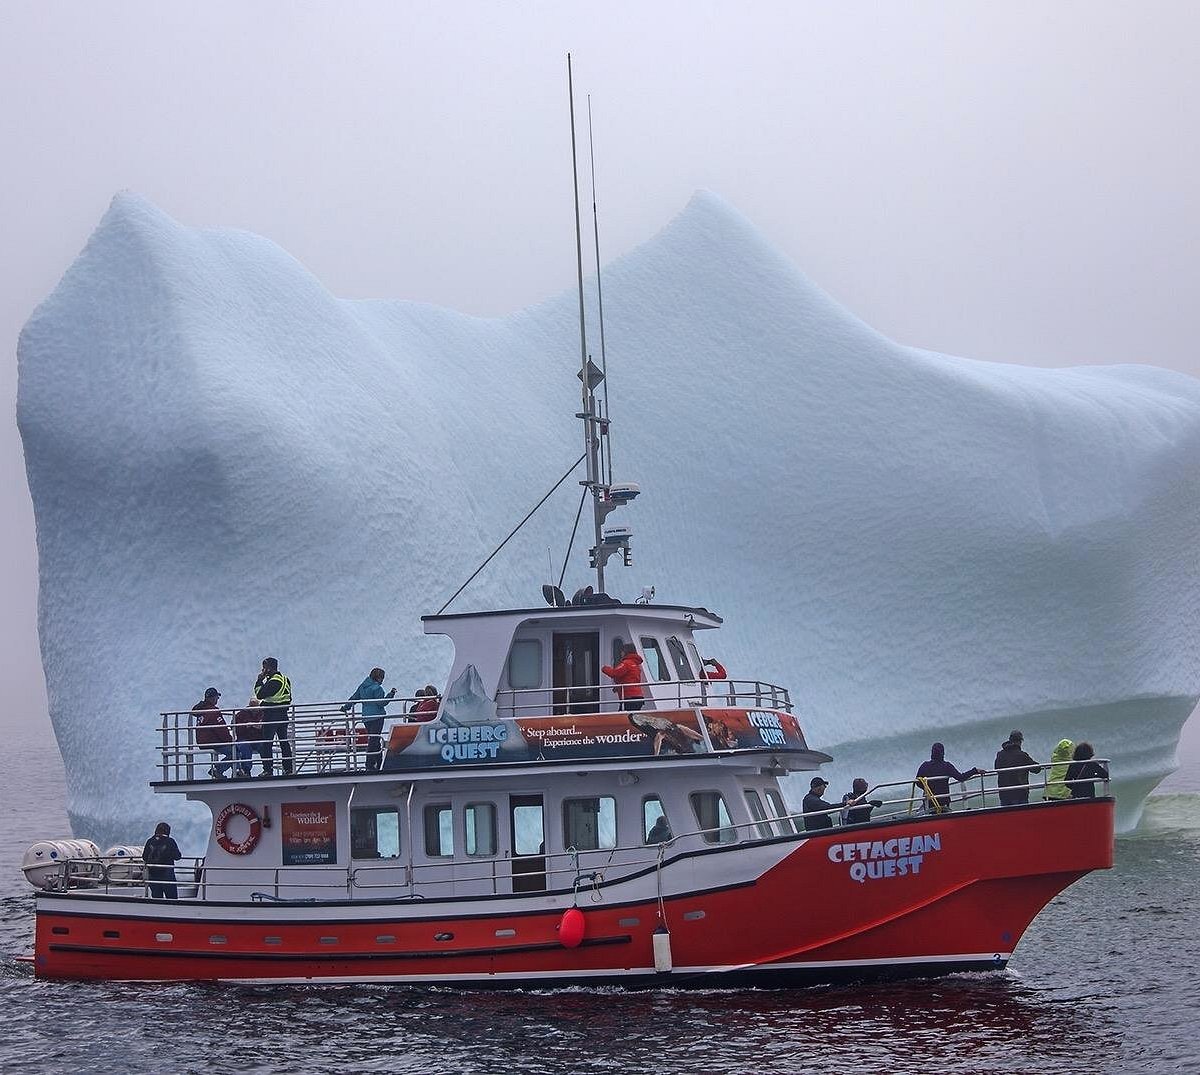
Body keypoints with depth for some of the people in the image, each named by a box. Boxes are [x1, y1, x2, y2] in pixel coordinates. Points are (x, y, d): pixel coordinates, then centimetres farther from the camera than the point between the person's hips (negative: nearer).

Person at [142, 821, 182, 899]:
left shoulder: (150, 841, 1)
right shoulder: (169, 841, -8)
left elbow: (144, 857, 5)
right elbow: (177, 856, -7)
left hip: (152, 873, 4)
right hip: (167, 873, -4)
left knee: (156, 897, 10)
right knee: (172, 898, 3)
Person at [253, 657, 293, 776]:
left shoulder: (273, 681, -17)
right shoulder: (285, 679, 12)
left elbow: (260, 695, -17)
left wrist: (259, 681, -7)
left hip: (271, 715, -9)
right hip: (283, 715, 9)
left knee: (266, 743, -4)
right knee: (284, 742, 11)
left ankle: (268, 770, -6)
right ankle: (288, 769, 12)